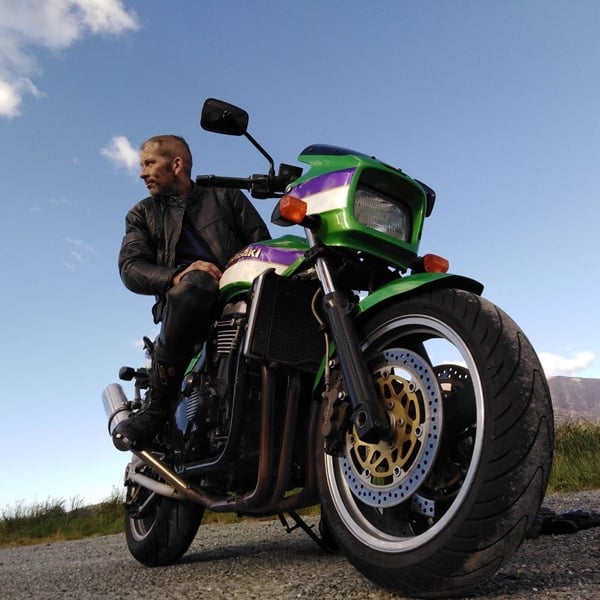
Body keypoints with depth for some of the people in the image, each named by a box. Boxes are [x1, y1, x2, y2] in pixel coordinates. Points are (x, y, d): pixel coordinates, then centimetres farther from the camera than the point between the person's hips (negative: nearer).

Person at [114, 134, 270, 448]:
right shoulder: (142, 214, 23)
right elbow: (130, 267, 6)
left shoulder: (226, 195, 22)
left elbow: (262, 242, 11)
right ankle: (155, 409, -29)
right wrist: (177, 277, -16)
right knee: (193, 284, -37)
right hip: (181, 301, -1)